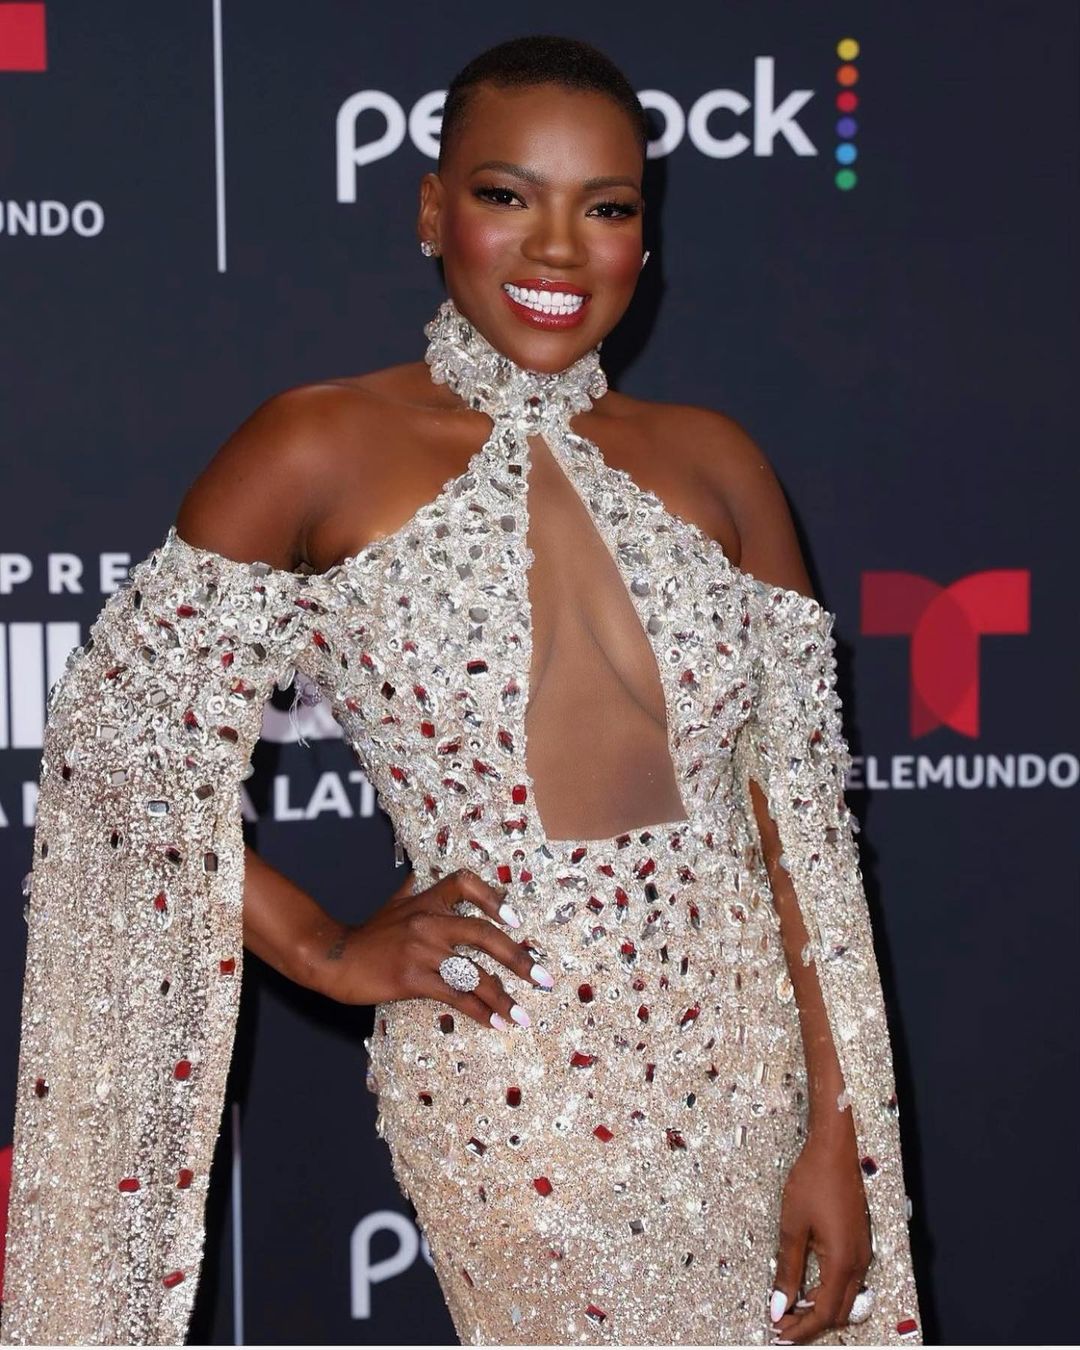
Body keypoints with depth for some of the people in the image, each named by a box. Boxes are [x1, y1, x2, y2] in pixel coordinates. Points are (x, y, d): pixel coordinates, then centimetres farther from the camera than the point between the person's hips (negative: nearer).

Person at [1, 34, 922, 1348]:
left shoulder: (712, 462, 4)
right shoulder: (322, 452, -5)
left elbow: (800, 811, 2)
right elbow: (114, 729, -1)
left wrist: (838, 1128, -2)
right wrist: (327, 950, -4)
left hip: (749, 1073, 3)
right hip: (510, 1101, -3)